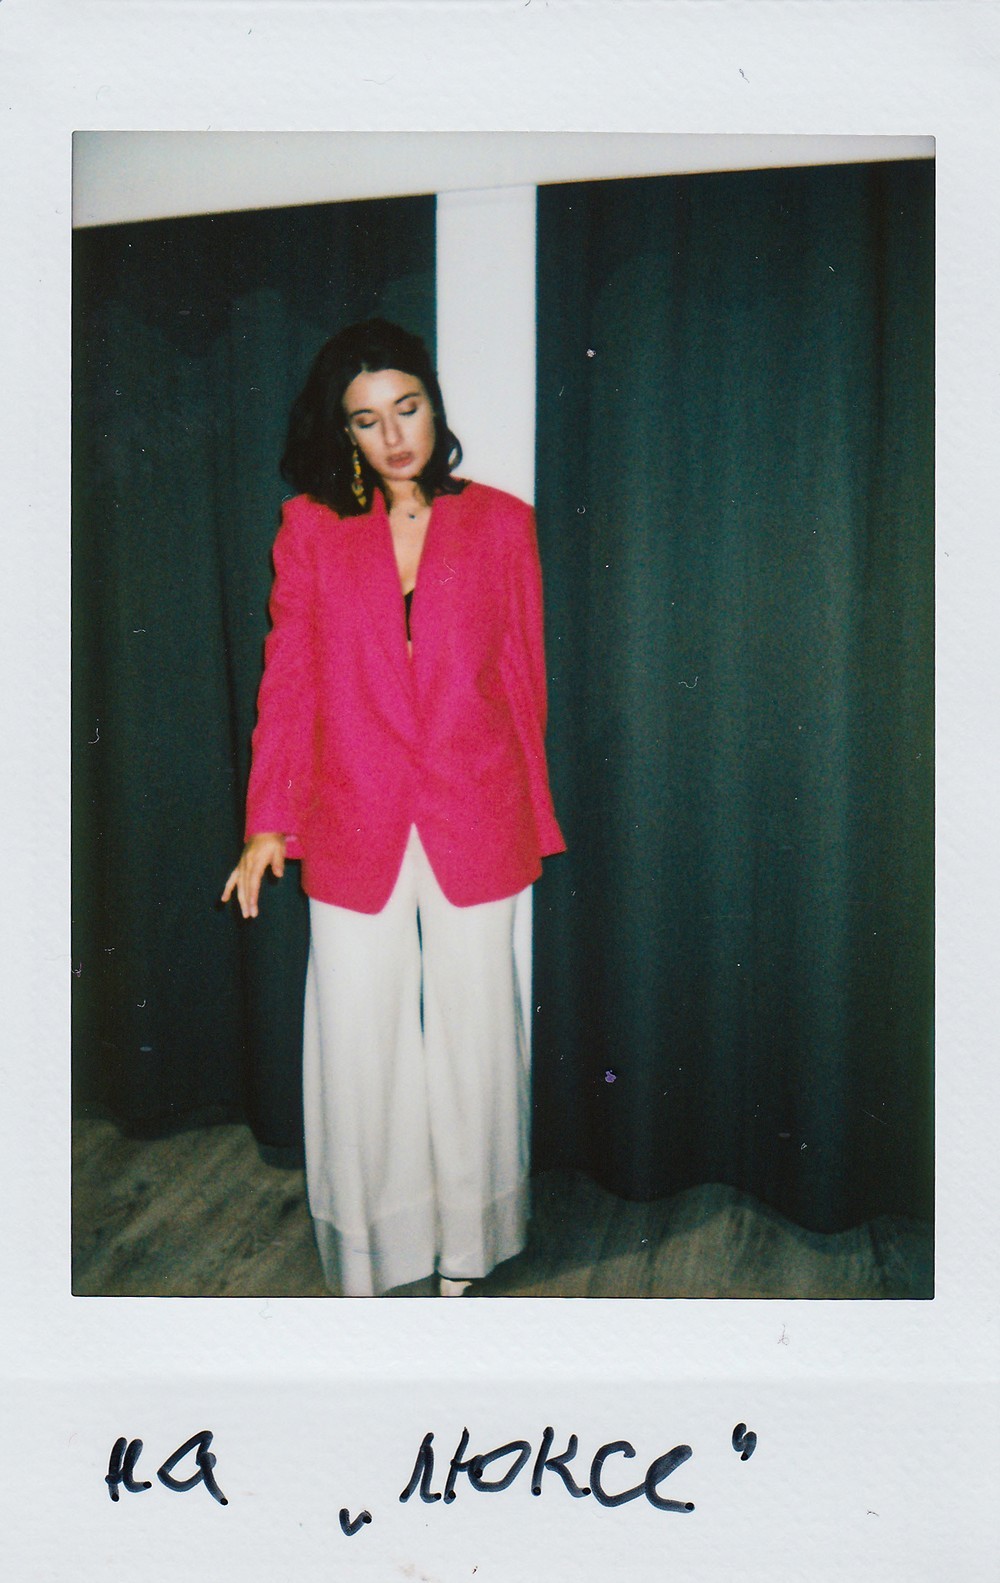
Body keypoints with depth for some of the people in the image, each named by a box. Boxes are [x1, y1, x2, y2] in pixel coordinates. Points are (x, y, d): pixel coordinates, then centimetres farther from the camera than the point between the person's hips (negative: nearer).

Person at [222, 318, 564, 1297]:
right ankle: (364, 1253, 31)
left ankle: (463, 1239, 33)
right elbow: (286, 680, 3)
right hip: (353, 829, 0)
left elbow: (523, 677, 5)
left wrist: (530, 819, 6)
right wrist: (267, 822, -1)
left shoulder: (501, 523, 3)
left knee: (471, 1028, 11)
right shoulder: (310, 527, 4)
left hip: (474, 827, 0)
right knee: (355, 1038, 9)